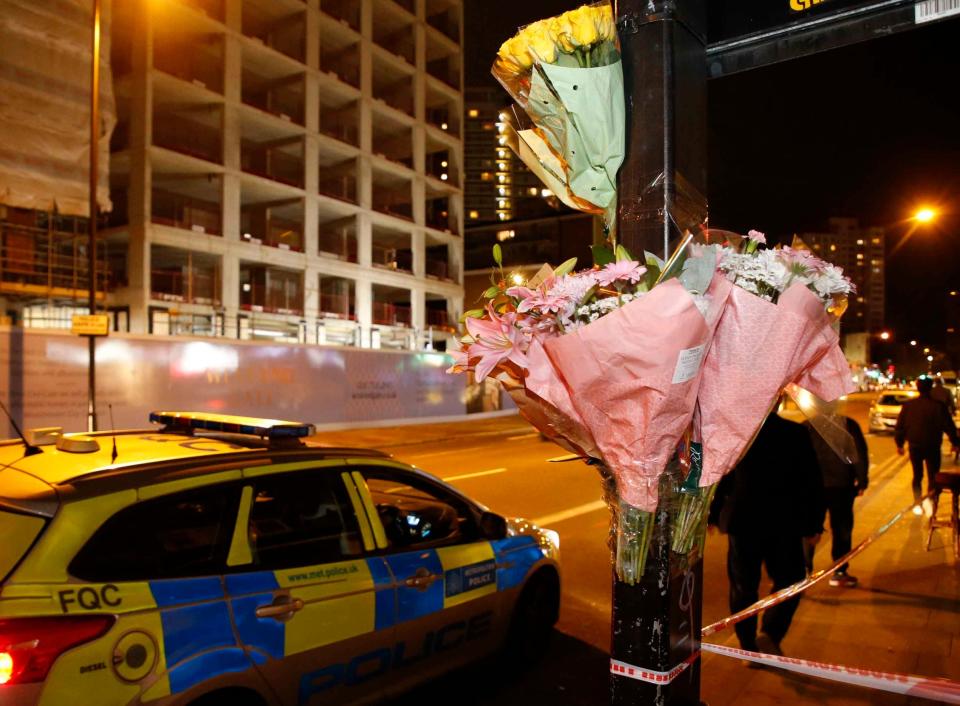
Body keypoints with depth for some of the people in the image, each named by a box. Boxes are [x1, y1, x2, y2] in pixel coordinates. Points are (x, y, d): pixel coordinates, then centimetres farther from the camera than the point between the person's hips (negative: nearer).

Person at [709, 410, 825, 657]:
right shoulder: (796, 434, -9)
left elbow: (718, 479, 0)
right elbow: (812, 483, -6)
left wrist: (713, 516, 12)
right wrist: (814, 524, 4)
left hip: (741, 523, 1)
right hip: (785, 525, -1)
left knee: (743, 586, 13)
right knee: (789, 581, 16)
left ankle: (749, 647, 18)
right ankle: (770, 634, -2)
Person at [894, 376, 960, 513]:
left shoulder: (908, 405, -3)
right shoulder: (938, 406, -13)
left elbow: (900, 426, 2)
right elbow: (949, 426, -8)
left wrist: (899, 443, 13)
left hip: (914, 446, 2)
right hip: (932, 447, -2)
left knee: (917, 475, 15)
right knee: (933, 476, 7)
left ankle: (917, 504, 15)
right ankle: (931, 498, -15)